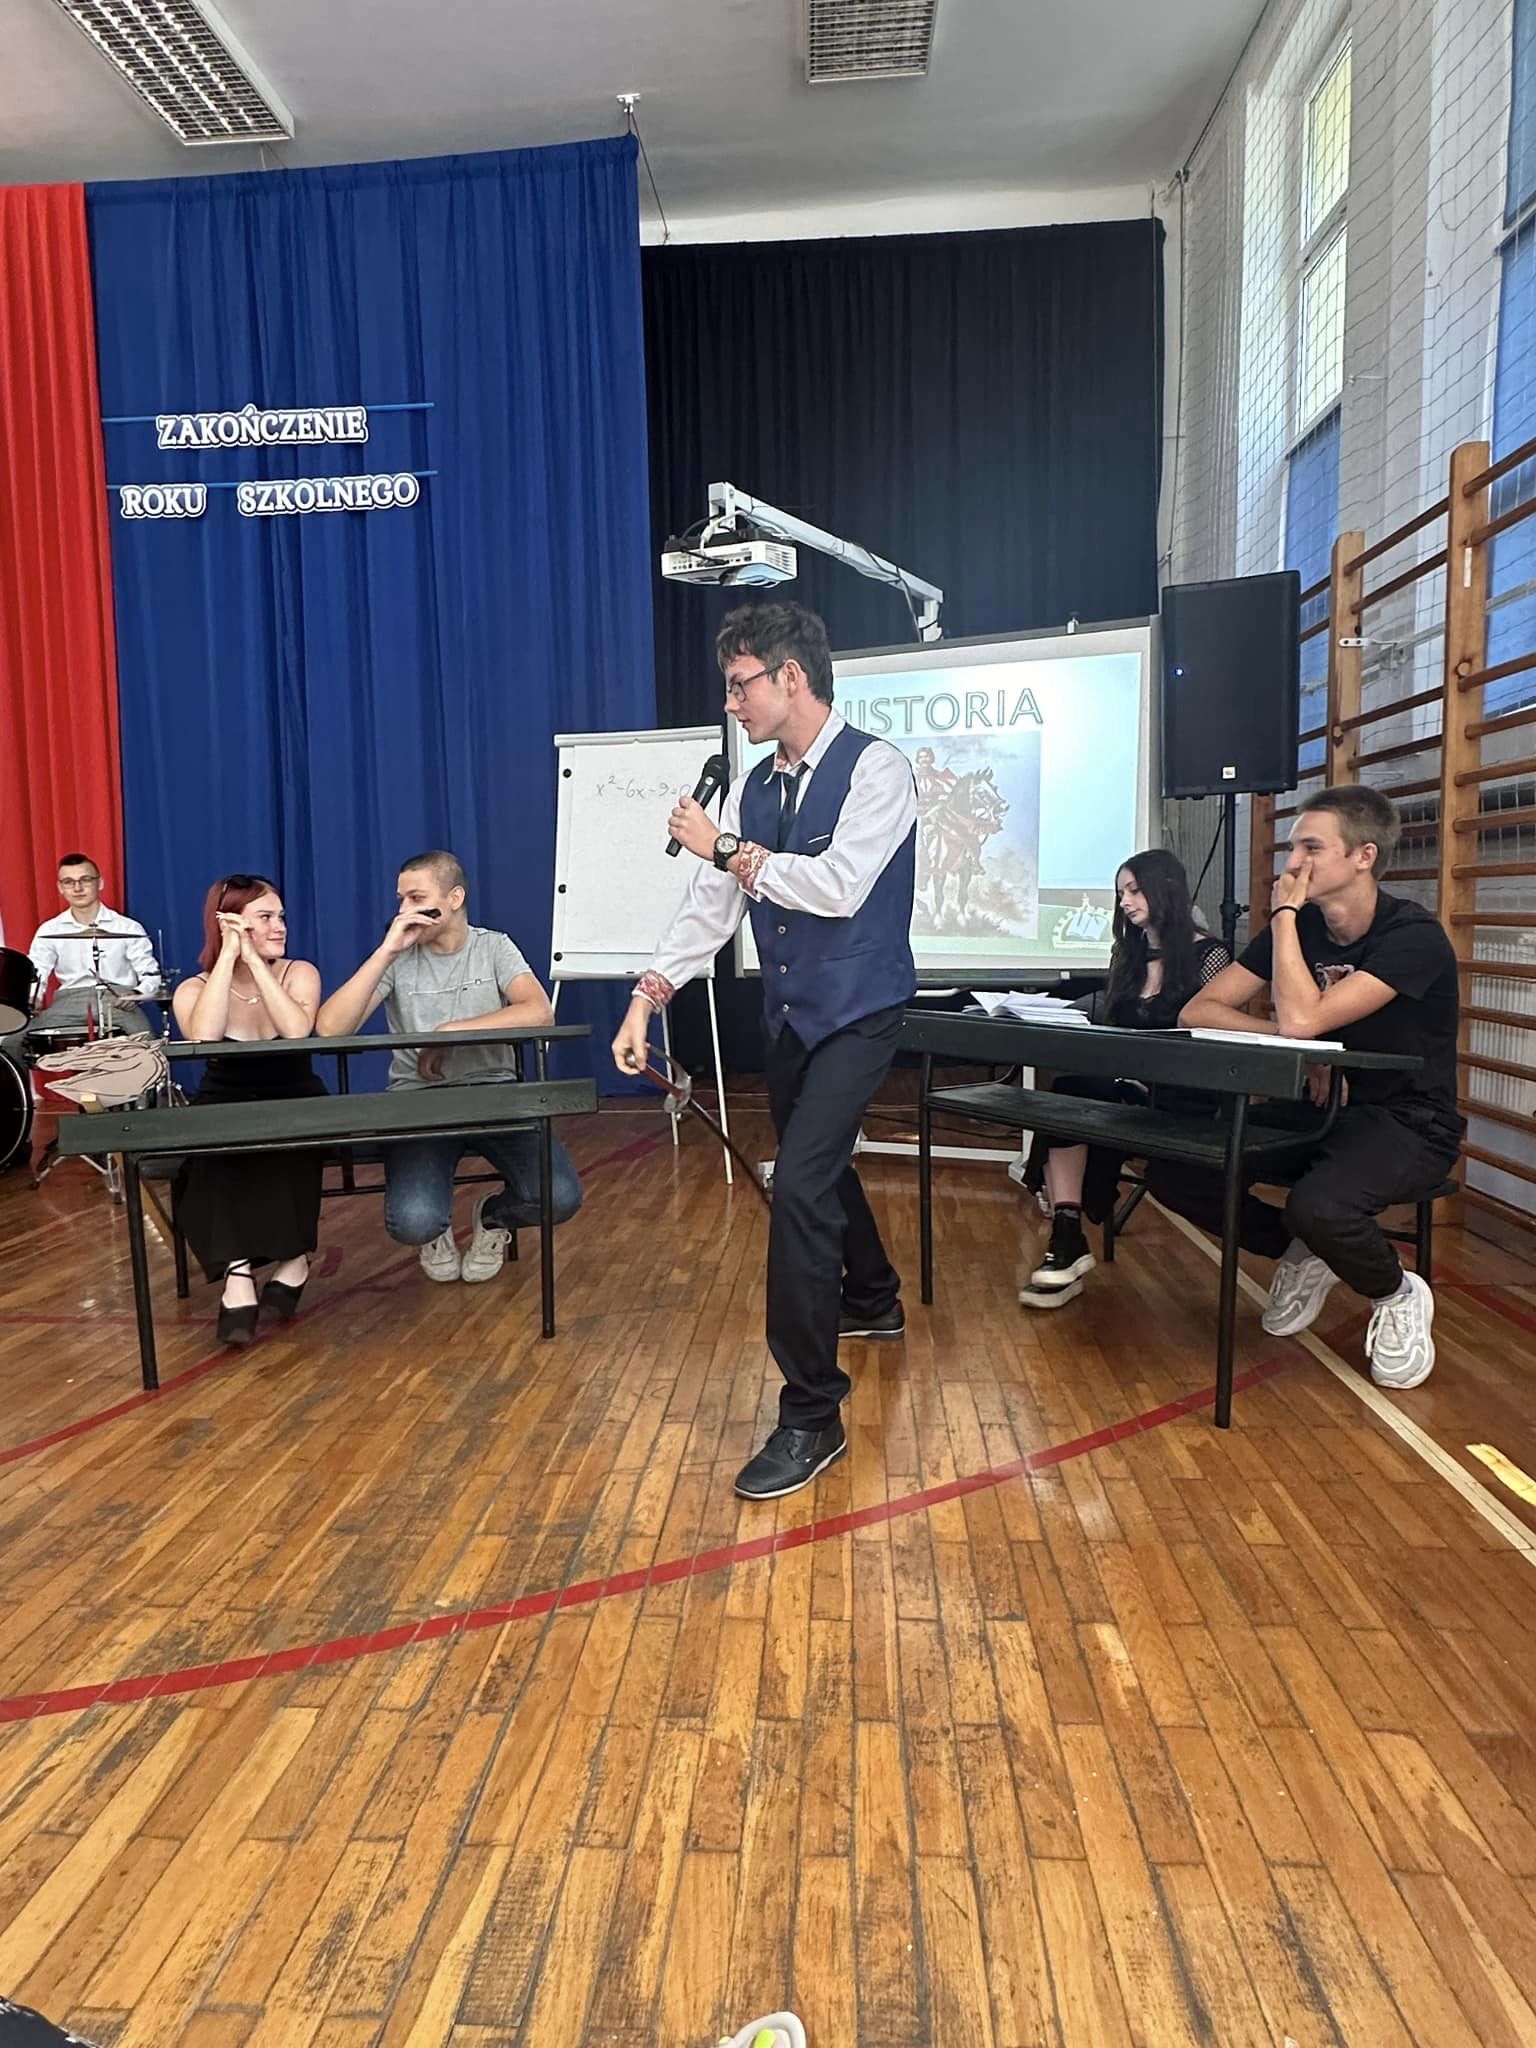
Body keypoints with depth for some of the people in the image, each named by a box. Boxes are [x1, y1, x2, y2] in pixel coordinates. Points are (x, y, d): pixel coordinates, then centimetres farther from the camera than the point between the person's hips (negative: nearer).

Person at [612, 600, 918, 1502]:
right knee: (820, 1165, 22)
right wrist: (648, 997, 0)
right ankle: (873, 1300, 50)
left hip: (859, 1014, -8)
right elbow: (710, 906, 6)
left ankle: (812, 1417, -7)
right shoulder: (753, 786, 7)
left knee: (800, 1185, -17)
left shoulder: (875, 768, -14)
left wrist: (727, 849, -16)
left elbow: (837, 887, -25)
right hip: (791, 1013, 8)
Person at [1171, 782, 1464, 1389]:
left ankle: (1399, 1295, -1)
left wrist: (1285, 913, -19)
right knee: (1176, 1173, -14)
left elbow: (1301, 1018, -30)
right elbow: (1198, 1010, -4)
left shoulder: (1413, 937, -18)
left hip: (1407, 1123, -6)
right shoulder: (1297, 926, 2)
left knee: (1317, 1204, -38)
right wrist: (1291, 1043, -20)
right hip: (1316, 1105, 6)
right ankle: (1303, 1254, 12)